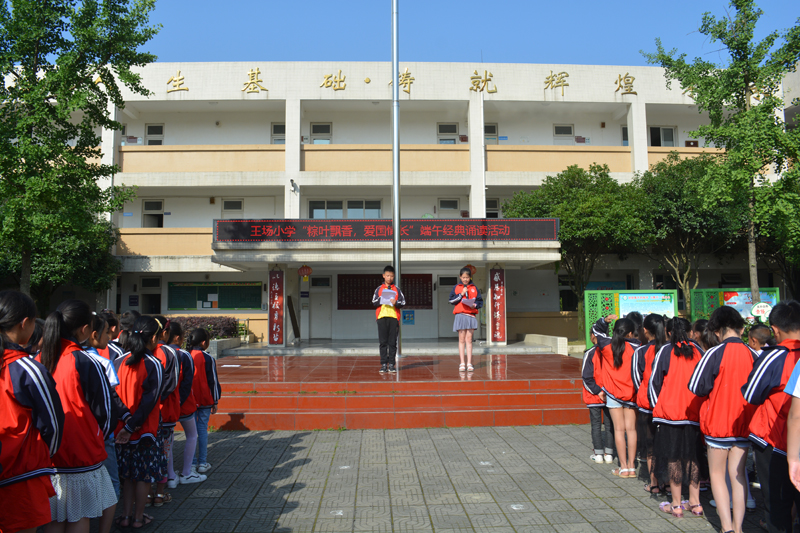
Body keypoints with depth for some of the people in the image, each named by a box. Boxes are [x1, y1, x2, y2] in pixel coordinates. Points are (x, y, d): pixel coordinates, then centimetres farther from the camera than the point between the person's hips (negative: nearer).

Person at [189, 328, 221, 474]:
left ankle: (192, 462, 15)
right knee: (203, 429, 3)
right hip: (204, 401, -3)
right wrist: (215, 402, 2)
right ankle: (203, 463, 6)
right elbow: (213, 381, -7)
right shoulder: (207, 358, -10)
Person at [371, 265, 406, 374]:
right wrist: (380, 300, -11)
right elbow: (374, 302, 8)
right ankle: (384, 364, 1)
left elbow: (403, 302, 7)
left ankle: (391, 365, 1)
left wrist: (396, 302, -12)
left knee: (393, 342, -2)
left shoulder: (397, 289, 13)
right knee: (383, 342, -1)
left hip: (394, 317, 0)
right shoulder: (379, 289, 13)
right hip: (382, 316, 0)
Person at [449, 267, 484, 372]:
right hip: (460, 315, -1)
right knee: (462, 340, 1)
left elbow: (480, 301, 11)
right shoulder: (456, 287, 8)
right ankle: (462, 363, 5)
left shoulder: (474, 288, 10)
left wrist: (475, 305, -9)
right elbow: (451, 301, 0)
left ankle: (469, 363, 4)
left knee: (469, 340, 2)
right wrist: (461, 294, -9)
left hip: (471, 316, 1)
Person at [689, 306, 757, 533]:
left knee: (717, 474, 8)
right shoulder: (752, 354, -3)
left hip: (718, 421, -4)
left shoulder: (715, 353, -15)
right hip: (744, 423, 4)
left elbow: (696, 387, -12)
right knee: (738, 474, 12)